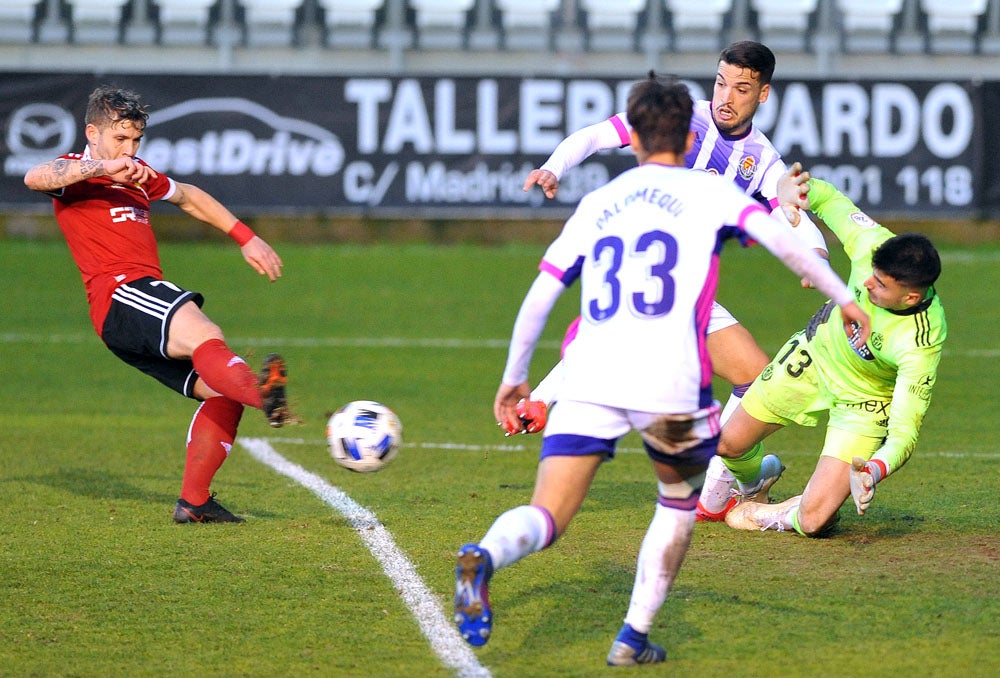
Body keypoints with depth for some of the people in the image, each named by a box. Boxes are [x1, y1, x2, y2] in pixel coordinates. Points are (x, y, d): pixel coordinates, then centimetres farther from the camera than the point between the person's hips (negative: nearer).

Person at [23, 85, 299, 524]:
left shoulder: (138, 176, 29)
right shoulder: (76, 172, 5)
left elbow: (190, 198, 45)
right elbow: (35, 178, -19)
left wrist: (246, 238, 40)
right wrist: (102, 168, -29)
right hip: (120, 293, -9)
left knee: (222, 390, -1)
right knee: (203, 335, -36)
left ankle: (193, 501, 3)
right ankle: (264, 395, -66)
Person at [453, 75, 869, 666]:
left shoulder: (596, 204, 23)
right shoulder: (708, 192, 13)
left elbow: (540, 294, 21)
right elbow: (781, 240, -2)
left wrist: (514, 377, 30)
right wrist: (844, 298, 3)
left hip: (588, 379, 2)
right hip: (669, 382, -2)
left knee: (546, 519, -4)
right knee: (681, 500, 25)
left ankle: (485, 557, -38)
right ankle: (634, 638, 20)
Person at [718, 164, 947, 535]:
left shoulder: (921, 345, -40)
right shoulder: (872, 242, -29)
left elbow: (904, 434, -39)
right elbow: (831, 200, -9)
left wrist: (874, 471, -59)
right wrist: (797, 188, -32)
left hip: (863, 402, -4)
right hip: (817, 351, 4)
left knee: (813, 521, -17)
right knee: (729, 444, 14)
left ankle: (776, 516, 19)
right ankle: (754, 485, 49)